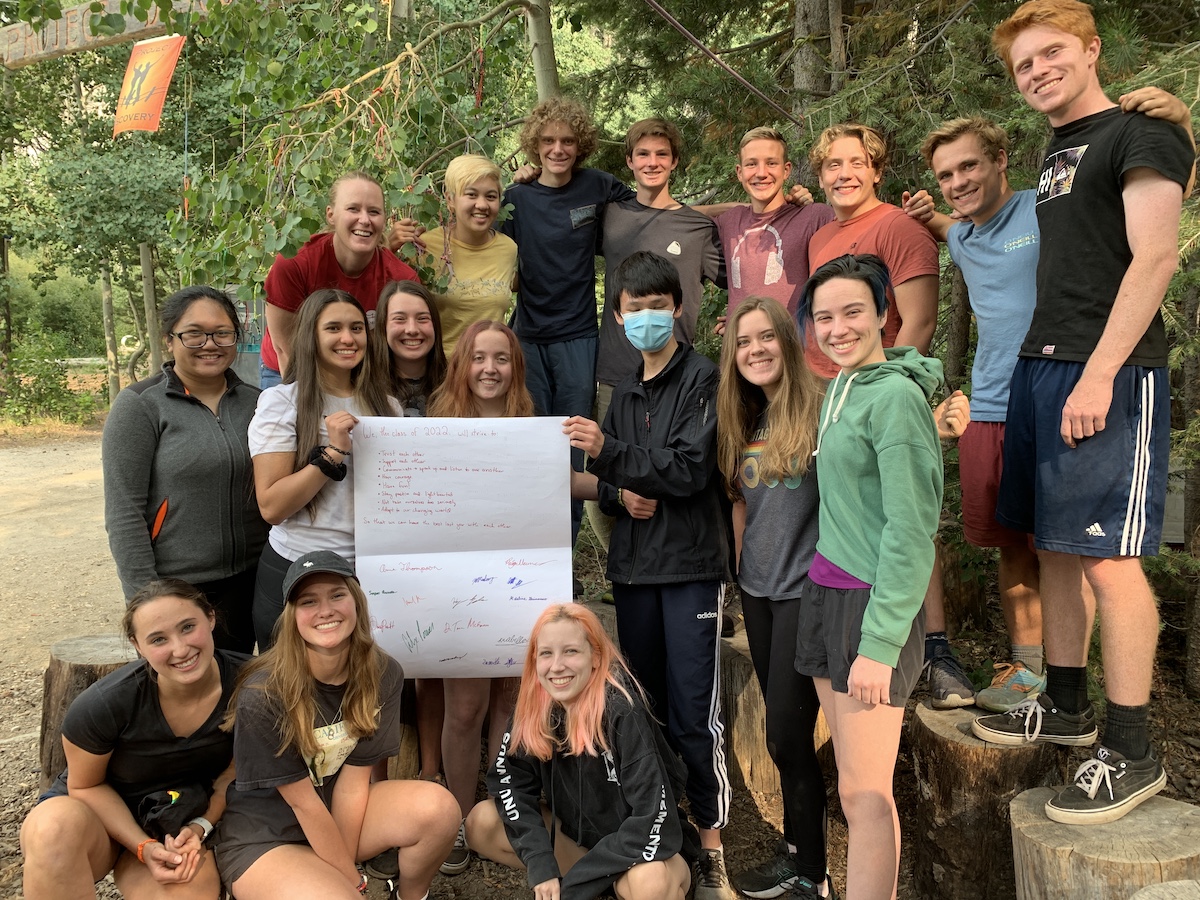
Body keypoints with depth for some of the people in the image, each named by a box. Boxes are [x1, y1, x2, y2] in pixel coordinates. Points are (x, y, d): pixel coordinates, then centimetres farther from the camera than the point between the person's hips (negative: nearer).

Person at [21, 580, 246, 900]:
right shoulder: (104, 703, -26)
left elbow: (232, 774, -5)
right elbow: (86, 785, -8)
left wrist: (200, 826, -18)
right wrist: (144, 847, -17)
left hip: (178, 823, 2)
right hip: (94, 810, -1)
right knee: (55, 827, -37)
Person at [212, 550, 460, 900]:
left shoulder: (383, 675, -12)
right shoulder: (263, 696, -25)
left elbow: (354, 777, -9)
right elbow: (302, 802, -18)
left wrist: (345, 866, -13)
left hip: (341, 815, 5)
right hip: (263, 836, -5)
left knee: (438, 808, -20)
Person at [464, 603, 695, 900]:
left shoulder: (622, 712, -28)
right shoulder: (533, 709, -12)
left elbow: (652, 816, -29)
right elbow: (509, 781, -6)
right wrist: (542, 867, -20)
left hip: (633, 847, -6)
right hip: (574, 833, 6)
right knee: (482, 822, -10)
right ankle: (598, 876, -1)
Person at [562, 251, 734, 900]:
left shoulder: (701, 380, -3)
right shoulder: (624, 393, 16)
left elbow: (692, 469, -15)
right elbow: (599, 479, 17)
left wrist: (610, 450, -20)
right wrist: (620, 496, -5)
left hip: (690, 565, -5)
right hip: (633, 565, 6)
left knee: (693, 712, -4)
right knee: (643, 701, 11)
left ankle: (710, 846, 9)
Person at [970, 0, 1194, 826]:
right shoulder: (1057, 152, 20)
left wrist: (1098, 376, -21)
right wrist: (1045, 368, 13)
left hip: (1108, 375, -8)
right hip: (1040, 367, 8)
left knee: (1107, 557, -7)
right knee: (1055, 546, 12)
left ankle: (1132, 753, 4)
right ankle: (1067, 706, 25)